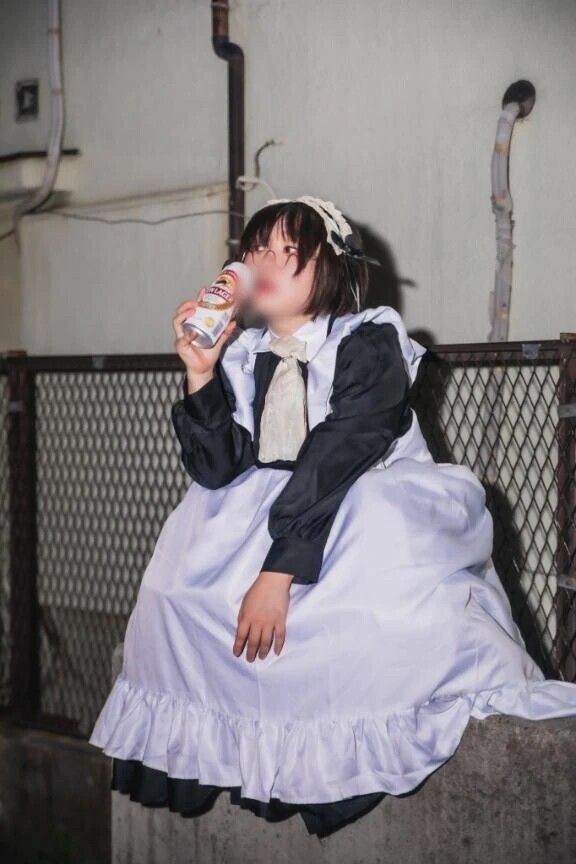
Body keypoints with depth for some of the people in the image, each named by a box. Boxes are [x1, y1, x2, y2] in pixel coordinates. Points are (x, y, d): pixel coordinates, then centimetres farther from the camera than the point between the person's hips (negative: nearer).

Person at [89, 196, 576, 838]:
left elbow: (333, 460, -23)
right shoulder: (242, 355, 5)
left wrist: (278, 572, -31)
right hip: (265, 513, 6)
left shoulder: (370, 343, -12)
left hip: (370, 505, -5)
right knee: (174, 592, -8)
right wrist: (199, 376, -17)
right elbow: (217, 470, -4)